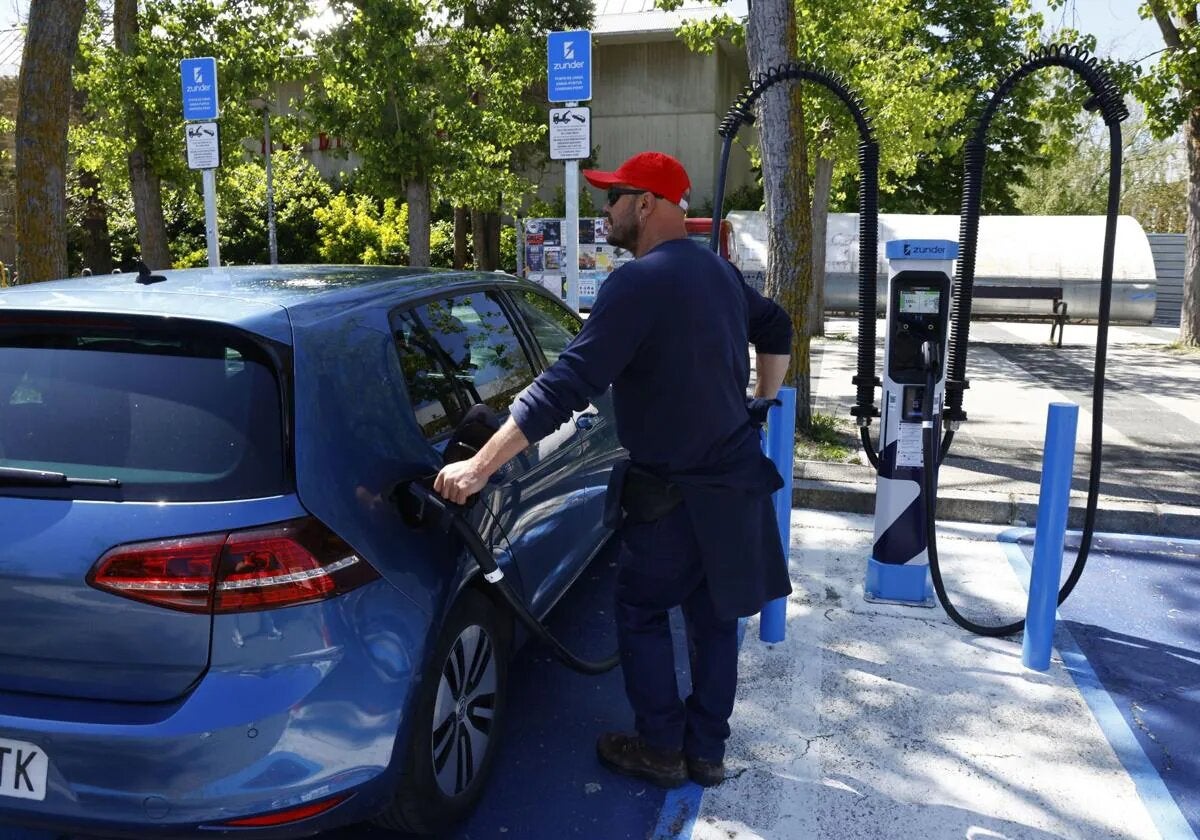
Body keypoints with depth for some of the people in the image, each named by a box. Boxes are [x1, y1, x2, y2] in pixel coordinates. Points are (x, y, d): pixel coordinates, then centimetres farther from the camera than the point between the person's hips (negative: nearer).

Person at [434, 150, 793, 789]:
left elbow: (566, 386, -28)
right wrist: (761, 407, 31)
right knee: (713, 615, 16)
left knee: (640, 613, 11)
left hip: (675, 492, -8)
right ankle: (707, 750, 28)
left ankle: (660, 750, 21)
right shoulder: (717, 270, 8)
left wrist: (480, 467, -26)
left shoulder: (639, 282, -21)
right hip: (733, 474, 8)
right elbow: (776, 329, 26)